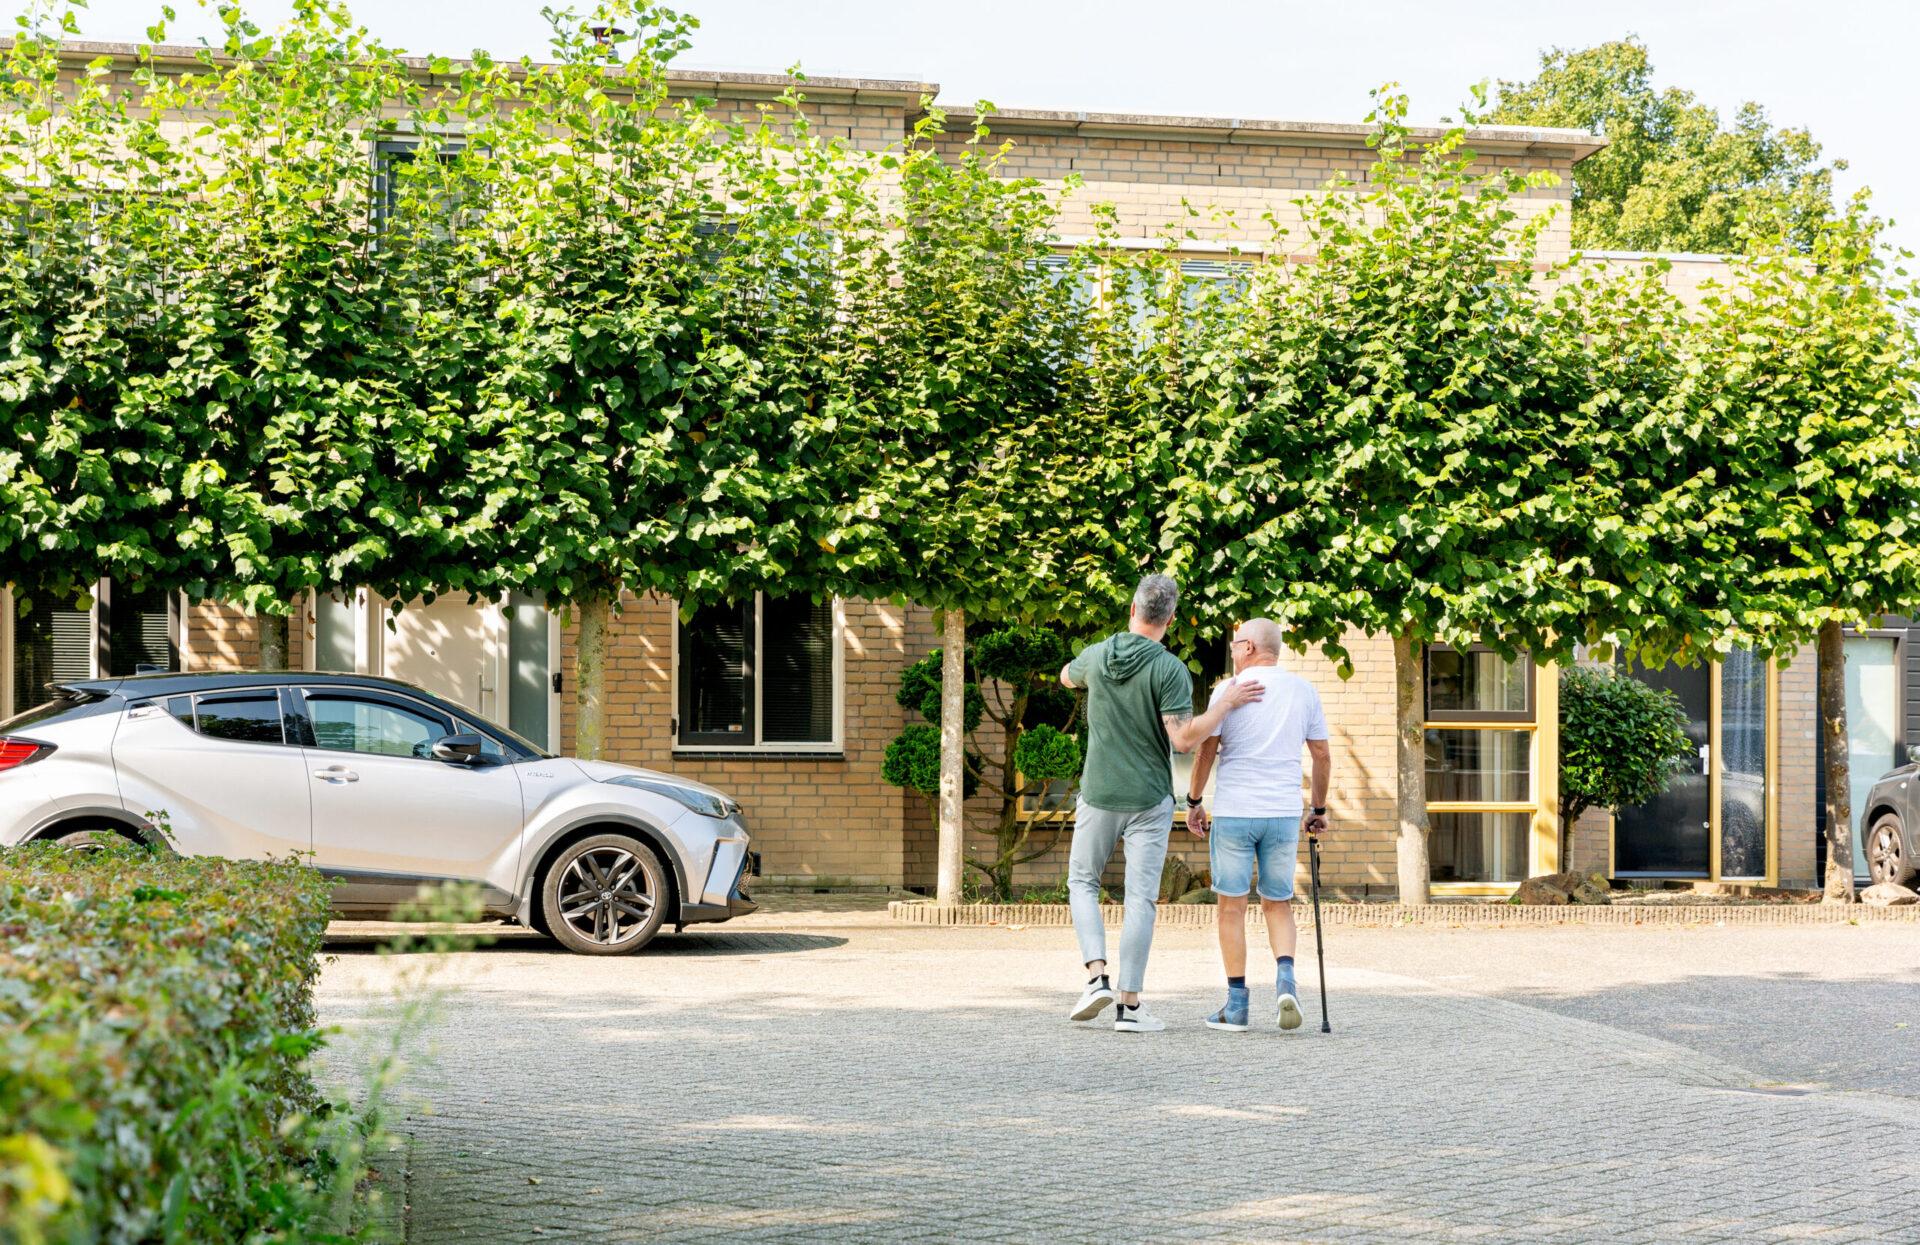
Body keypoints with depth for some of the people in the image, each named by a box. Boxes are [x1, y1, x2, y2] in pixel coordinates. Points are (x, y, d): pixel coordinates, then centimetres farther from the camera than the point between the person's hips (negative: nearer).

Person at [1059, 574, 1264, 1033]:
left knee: (1083, 882, 18)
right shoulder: (1169, 669, -14)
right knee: (1140, 898, 0)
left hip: (1098, 793, 3)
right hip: (1149, 798, -3)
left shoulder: (1096, 656, -1)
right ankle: (1130, 1004, -1)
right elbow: (1185, 739, -20)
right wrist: (1227, 702, -11)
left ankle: (1097, 976, -1)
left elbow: (1067, 676, 24)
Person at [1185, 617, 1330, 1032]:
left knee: (1232, 905, 5)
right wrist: (1319, 809, 18)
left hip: (1234, 811, -3)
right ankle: (1285, 977, -11)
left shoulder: (1230, 689, -3)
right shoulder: (1304, 691, 7)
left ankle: (1236, 1005, 5)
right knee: (1278, 903, 14)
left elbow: (1206, 749, -5)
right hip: (1284, 812, 3)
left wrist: (1194, 801, 6)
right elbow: (1322, 755, 8)